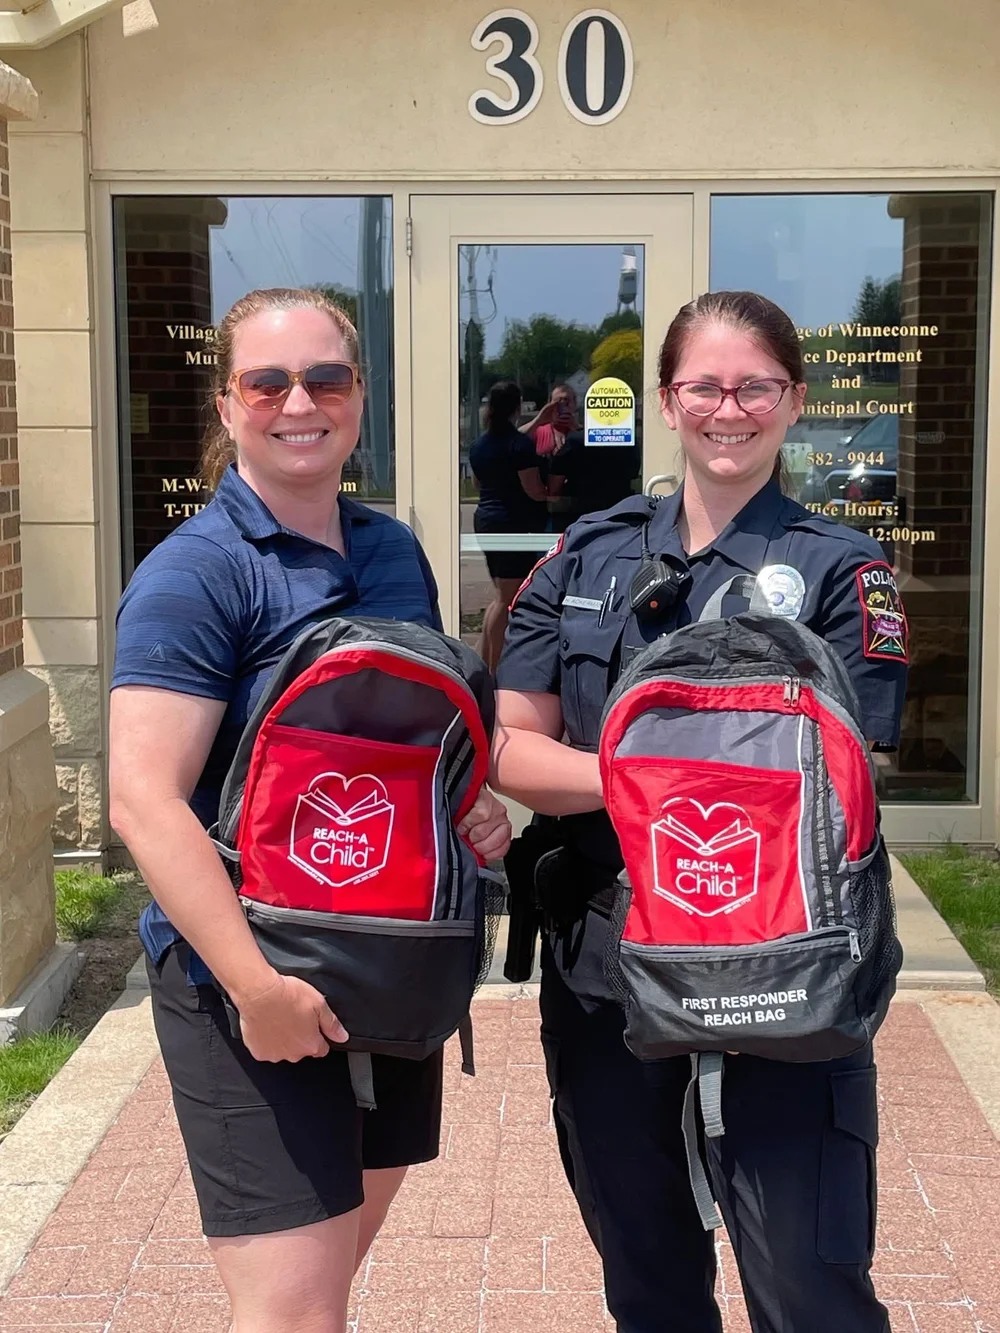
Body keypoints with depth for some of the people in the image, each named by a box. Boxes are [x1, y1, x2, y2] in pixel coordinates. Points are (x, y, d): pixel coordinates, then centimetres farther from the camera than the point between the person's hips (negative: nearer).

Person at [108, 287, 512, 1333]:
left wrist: (473, 806, 1)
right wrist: (258, 987, -27)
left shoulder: (397, 553, 8)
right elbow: (144, 800, -22)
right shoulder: (196, 572, -14)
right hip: (251, 983, -7)